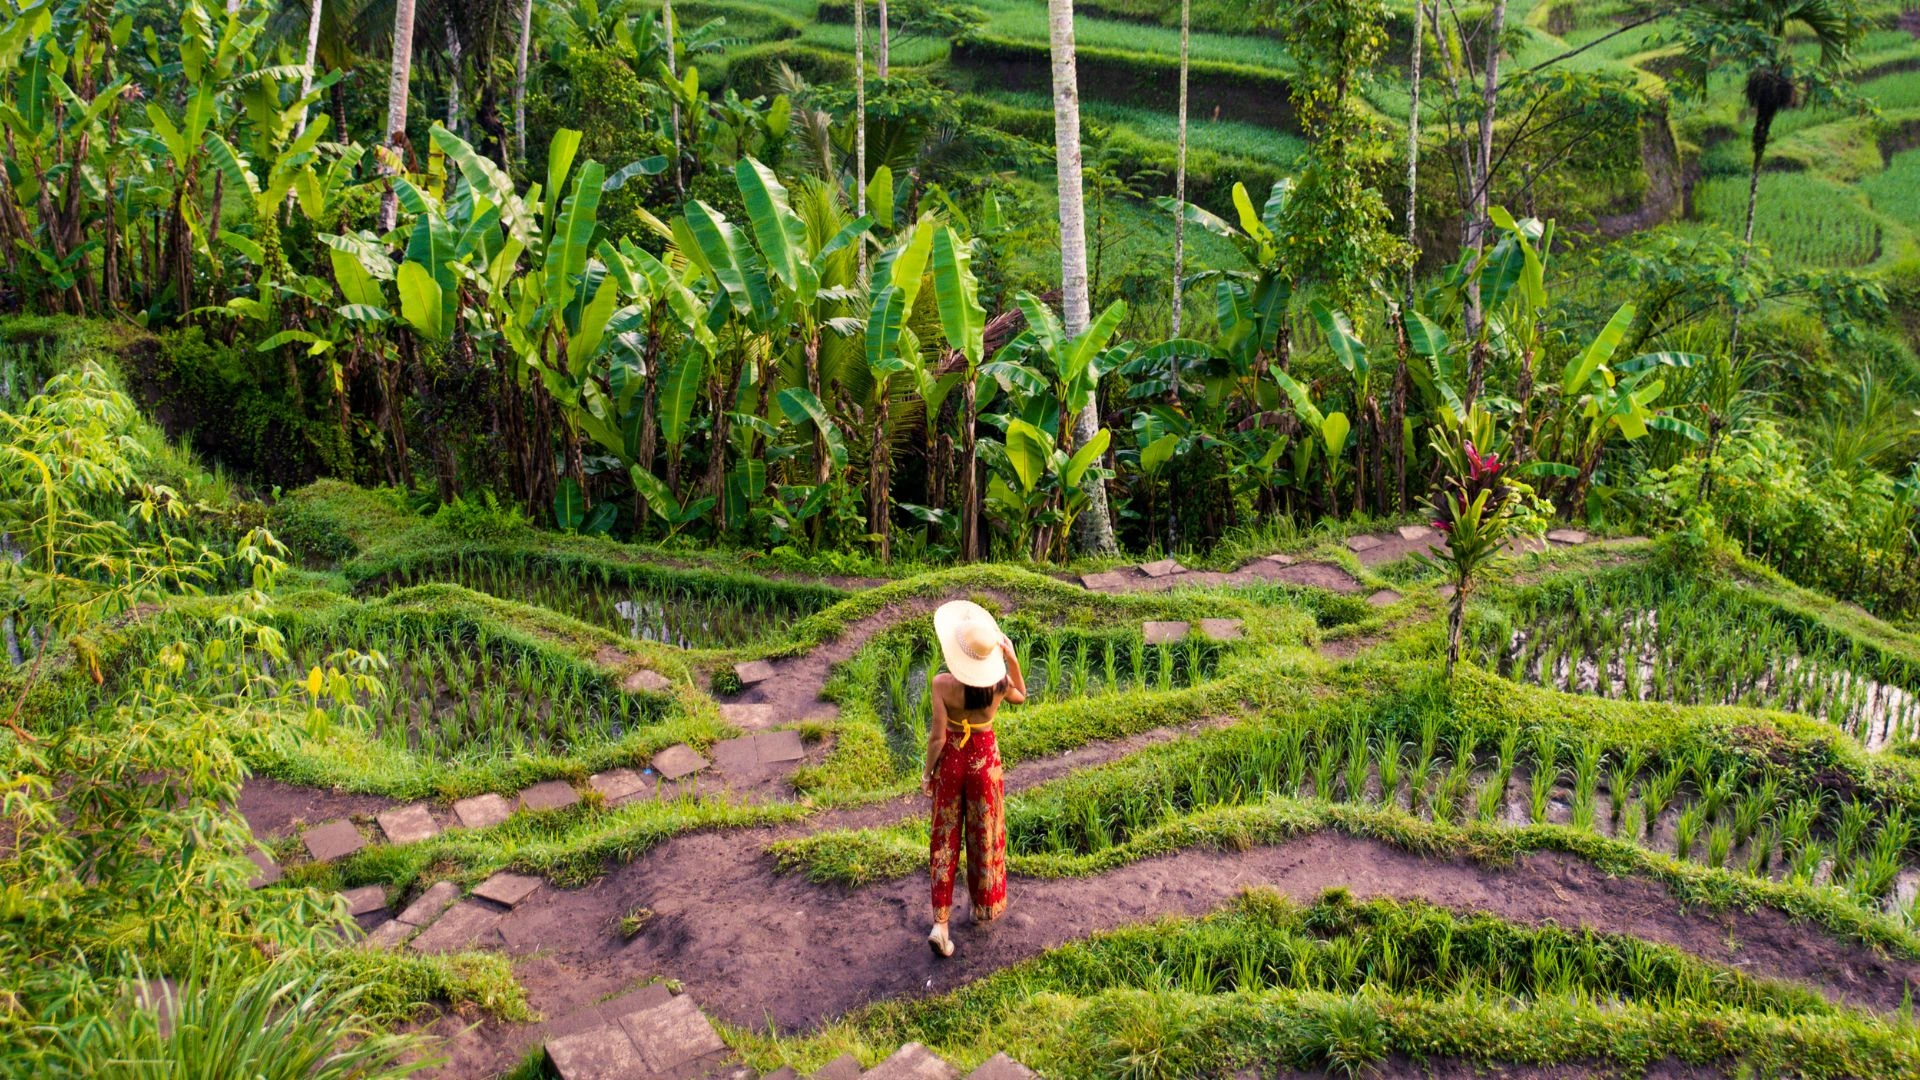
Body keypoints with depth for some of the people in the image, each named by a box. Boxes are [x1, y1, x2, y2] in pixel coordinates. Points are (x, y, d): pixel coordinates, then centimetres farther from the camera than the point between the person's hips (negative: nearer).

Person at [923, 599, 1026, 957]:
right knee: (985, 833, 21)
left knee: (946, 837, 12)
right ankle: (985, 906, 39)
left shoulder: (943, 684, -24)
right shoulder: (999, 682, -16)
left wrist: (927, 772, -3)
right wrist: (1011, 657, -2)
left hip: (951, 759, -1)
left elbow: (937, 736, -18)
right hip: (985, 757, 1)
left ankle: (940, 922, 9)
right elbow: (1021, 696, 8)